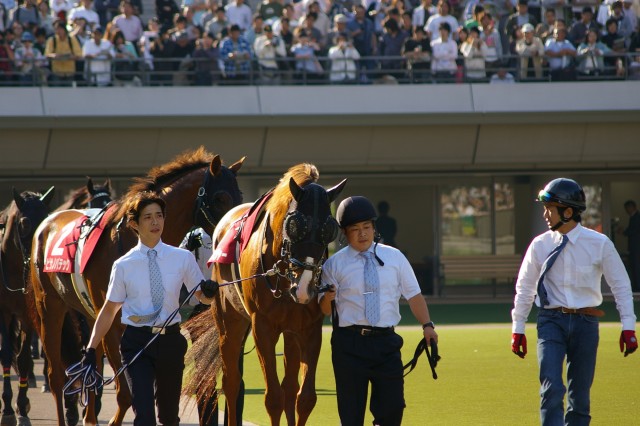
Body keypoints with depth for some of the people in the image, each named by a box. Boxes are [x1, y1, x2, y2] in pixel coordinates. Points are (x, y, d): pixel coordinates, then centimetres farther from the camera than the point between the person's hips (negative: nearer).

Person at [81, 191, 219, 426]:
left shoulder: (183, 258, 2)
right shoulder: (124, 265, 0)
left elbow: (202, 297, 9)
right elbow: (109, 310, 6)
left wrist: (210, 291, -16)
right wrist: (91, 349, 1)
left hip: (170, 342, 2)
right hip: (136, 342, -2)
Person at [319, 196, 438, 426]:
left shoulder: (395, 257, 9)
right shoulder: (335, 264, 3)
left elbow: (413, 295, 8)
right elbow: (324, 310, 2)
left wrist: (427, 325, -6)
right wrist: (327, 298, -21)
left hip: (386, 342, 2)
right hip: (349, 344, -1)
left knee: (392, 407, -1)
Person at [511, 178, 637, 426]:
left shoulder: (599, 244, -4)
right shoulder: (540, 245, 1)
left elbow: (621, 285, 2)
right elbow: (525, 288, 11)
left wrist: (628, 328, -4)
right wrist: (518, 329, 11)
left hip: (585, 322, 0)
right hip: (551, 321, 0)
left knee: (580, 394, 7)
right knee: (552, 389, -13)